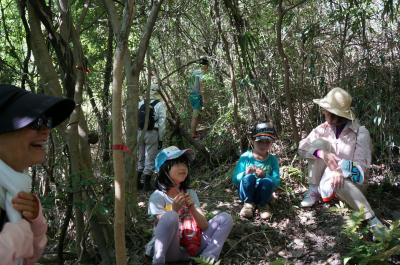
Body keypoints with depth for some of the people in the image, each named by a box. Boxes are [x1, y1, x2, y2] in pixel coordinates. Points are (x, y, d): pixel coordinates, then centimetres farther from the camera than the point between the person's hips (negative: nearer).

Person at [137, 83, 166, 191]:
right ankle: (146, 184, 5)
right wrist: (160, 139, -6)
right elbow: (161, 123, -11)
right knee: (150, 159, 3)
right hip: (152, 134, -5)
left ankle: (138, 182, 22)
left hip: (139, 133, 5)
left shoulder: (141, 103, 8)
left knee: (140, 158, 17)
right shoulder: (160, 105, -6)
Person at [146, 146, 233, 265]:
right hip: (170, 250, -5)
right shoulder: (157, 197, -5)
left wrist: (192, 208, -13)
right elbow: (164, 228, -11)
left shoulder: (191, 193, 10)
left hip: (192, 245, 5)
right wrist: (175, 210, -26)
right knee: (171, 216, -36)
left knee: (226, 218, -5)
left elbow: (205, 226, 3)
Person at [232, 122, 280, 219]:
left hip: (262, 194, 1)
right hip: (247, 193, -1)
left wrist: (265, 176, -28)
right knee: (249, 177, -32)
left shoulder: (273, 160, -1)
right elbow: (234, 179, -8)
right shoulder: (245, 156, -5)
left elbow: (277, 182, -9)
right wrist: (245, 174, -29)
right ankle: (248, 203, -9)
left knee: (267, 181, -31)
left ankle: (262, 205, -5)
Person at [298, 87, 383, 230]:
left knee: (334, 180, -40)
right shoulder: (324, 128, -5)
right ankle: (314, 191, -11)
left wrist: (341, 171, -43)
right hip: (328, 174, 4)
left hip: (351, 179, -4)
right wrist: (321, 153, -34)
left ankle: (372, 220, -34)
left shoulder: (361, 132, -18)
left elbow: (361, 165, -23)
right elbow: (302, 146, -14)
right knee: (319, 143, -19)